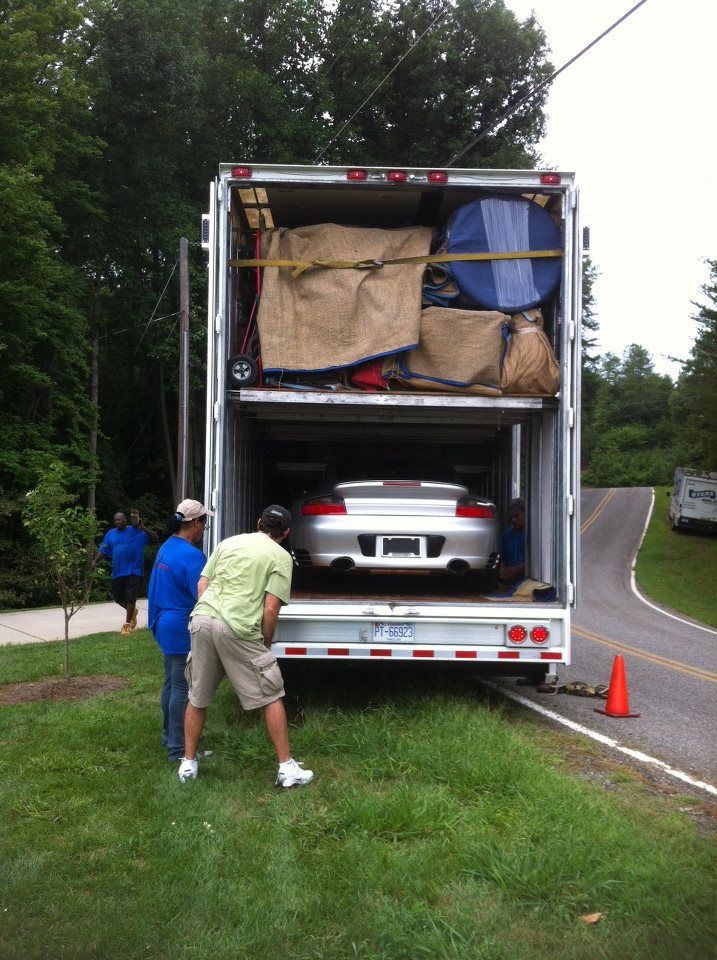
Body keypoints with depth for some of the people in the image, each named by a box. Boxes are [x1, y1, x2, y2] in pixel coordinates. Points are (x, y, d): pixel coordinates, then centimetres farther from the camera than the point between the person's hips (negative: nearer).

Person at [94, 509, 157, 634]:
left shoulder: (137, 531, -5)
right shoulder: (111, 534, 8)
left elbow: (154, 539, -13)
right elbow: (103, 550, 9)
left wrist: (144, 529, -27)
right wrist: (96, 561, -7)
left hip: (134, 571, -5)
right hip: (118, 572, 5)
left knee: (130, 597, -6)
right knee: (118, 597, 13)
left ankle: (128, 624, 4)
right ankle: (132, 611, 40)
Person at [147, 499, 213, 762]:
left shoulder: (166, 548, 9)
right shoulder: (191, 555, -21)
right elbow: (203, 597, -21)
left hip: (166, 626, 10)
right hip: (184, 630, -10)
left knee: (170, 683, 19)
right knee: (182, 688, -3)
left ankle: (169, 736, 32)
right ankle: (178, 748, 3)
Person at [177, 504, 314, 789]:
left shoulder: (229, 542, 20)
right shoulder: (281, 556, 5)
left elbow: (202, 586, 15)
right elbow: (271, 608, -3)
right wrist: (266, 644, 10)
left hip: (202, 618, 5)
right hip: (238, 628, -5)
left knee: (197, 698, 20)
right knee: (271, 698, 8)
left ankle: (188, 763, 28)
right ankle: (287, 768, 12)